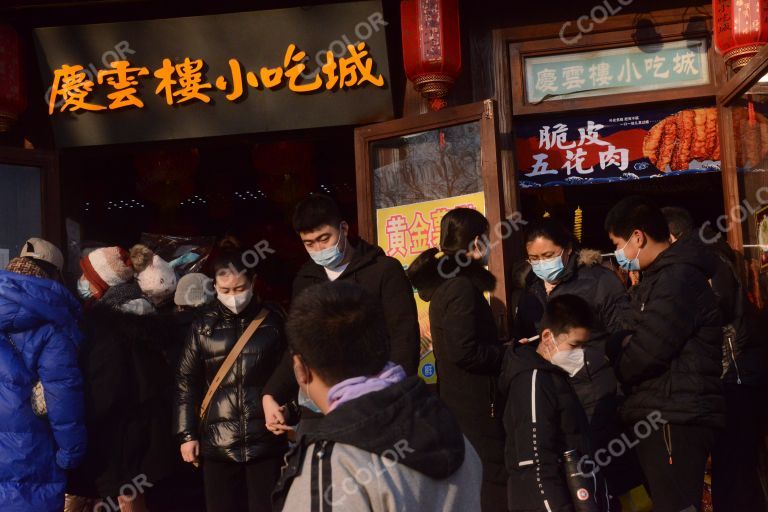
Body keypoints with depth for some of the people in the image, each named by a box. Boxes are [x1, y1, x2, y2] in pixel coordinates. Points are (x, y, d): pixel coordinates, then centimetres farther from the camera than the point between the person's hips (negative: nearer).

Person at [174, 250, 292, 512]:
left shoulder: (274, 321, 0)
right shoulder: (204, 326, 3)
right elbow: (186, 382, 7)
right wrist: (187, 434, 4)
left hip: (266, 442, -1)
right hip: (217, 445, 1)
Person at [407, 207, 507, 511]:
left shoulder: (445, 281, 12)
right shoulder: (462, 285, -17)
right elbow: (464, 351, -24)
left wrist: (500, 348, 8)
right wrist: (507, 353, -10)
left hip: (460, 405, 10)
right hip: (475, 408, -10)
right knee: (492, 487, -6)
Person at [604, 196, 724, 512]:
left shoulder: (678, 277, -14)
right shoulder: (663, 276, 19)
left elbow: (648, 350, -21)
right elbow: (643, 338, 18)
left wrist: (613, 367, -2)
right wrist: (621, 346, -1)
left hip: (675, 419, -10)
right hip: (662, 415, 10)